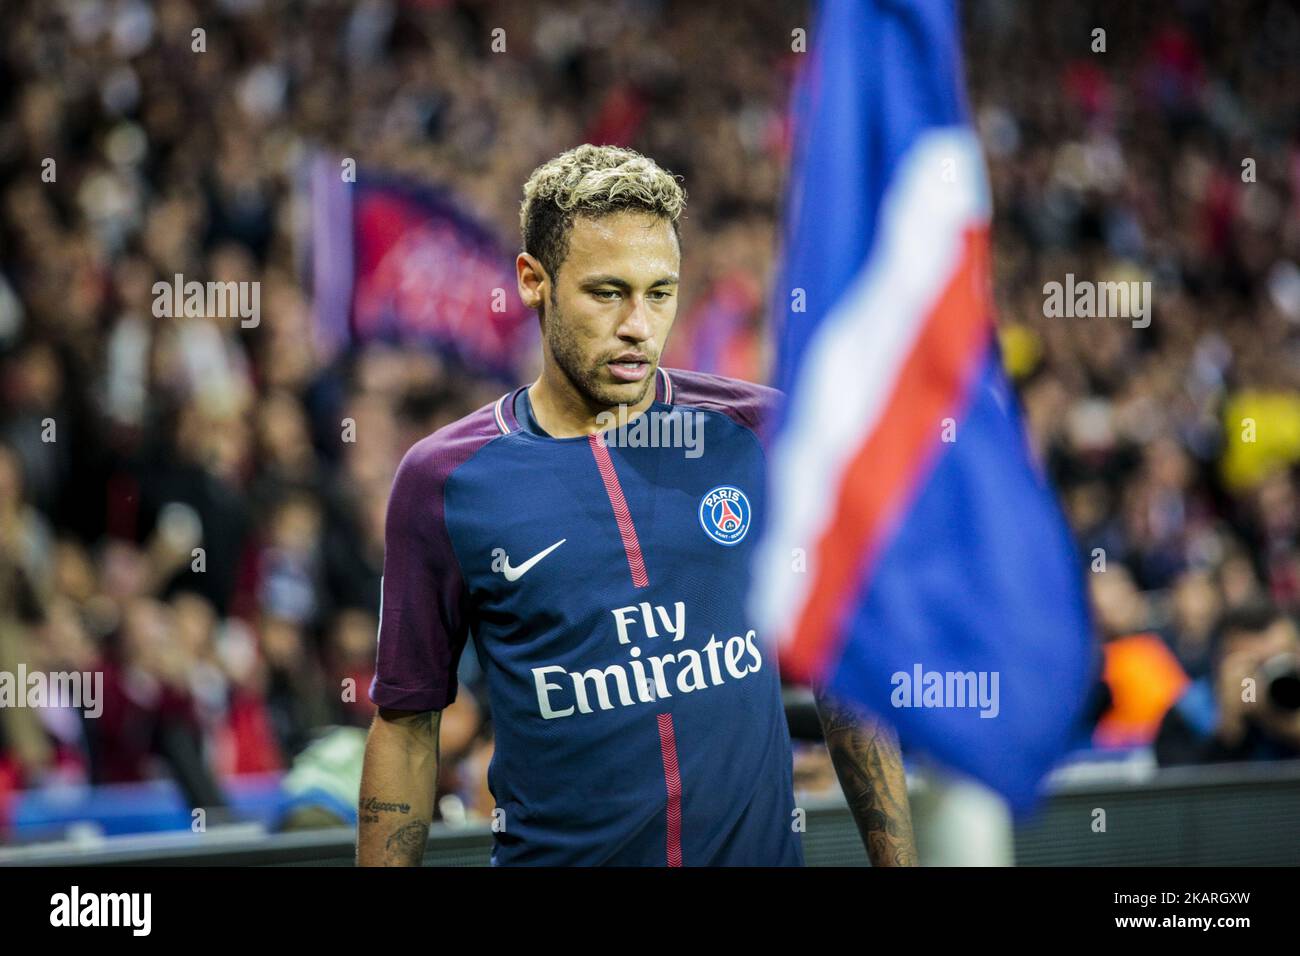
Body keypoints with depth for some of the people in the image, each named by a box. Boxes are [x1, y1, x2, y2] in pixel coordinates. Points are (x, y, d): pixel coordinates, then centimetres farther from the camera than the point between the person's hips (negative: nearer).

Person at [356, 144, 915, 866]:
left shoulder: (763, 435, -2)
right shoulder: (443, 480, -5)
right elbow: (407, 726, -1)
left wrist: (896, 858, -2)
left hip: (760, 847, 1)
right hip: (550, 853, -1)